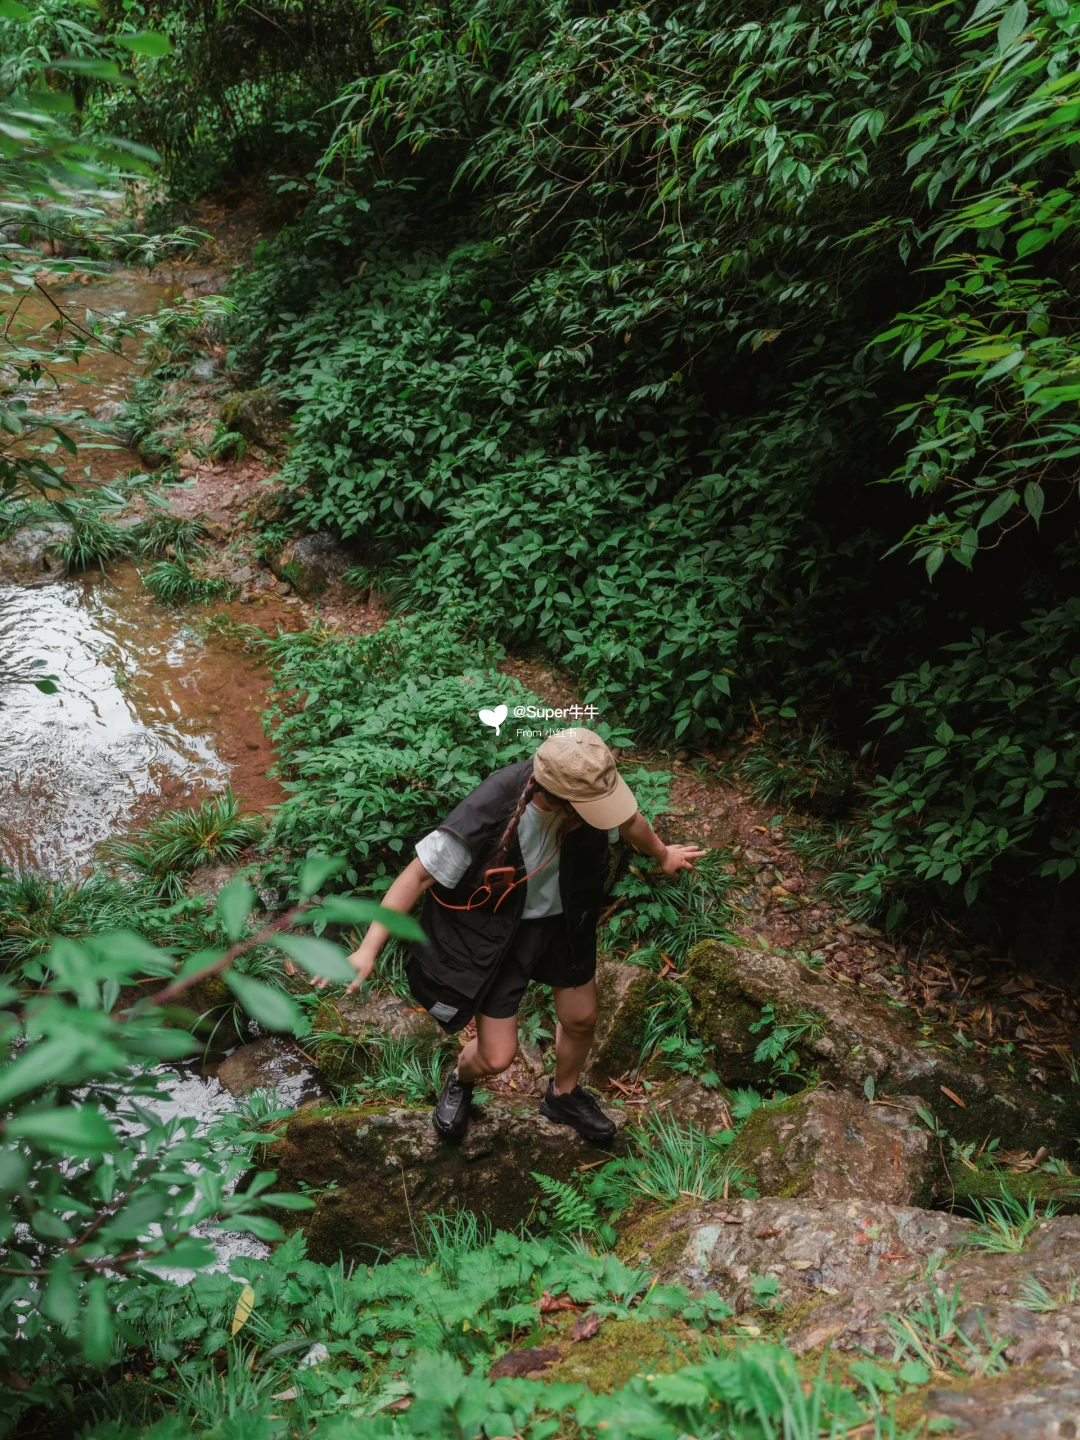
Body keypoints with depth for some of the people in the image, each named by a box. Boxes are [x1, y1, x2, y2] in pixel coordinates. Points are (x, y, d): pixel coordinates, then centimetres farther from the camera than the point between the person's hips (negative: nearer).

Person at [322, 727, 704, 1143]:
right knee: (497, 1057, 1)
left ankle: (564, 1096, 53)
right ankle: (460, 1082, 40)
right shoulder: (484, 817, -39)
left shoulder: (590, 788, -25)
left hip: (563, 920, 5)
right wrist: (368, 949, -29)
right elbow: (419, 874, -25)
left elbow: (629, 819, 1)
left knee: (581, 1019, 19)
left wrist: (663, 855, 22)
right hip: (495, 933, -4)